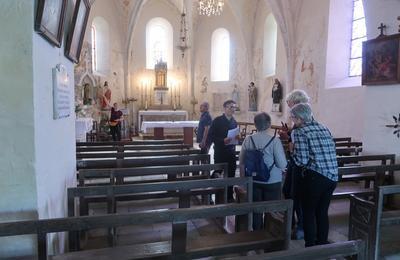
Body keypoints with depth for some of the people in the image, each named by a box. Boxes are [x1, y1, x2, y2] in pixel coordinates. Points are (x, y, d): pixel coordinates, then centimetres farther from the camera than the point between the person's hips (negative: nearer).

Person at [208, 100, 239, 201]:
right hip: (220, 152, -5)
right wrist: (223, 140, -24)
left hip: (231, 152, 5)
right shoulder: (217, 120, -8)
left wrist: (236, 138, -3)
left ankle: (230, 197, 24)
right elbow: (210, 137, -12)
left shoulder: (234, 122, 10)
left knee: (231, 175, 10)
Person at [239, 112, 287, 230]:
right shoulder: (275, 141, -16)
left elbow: (241, 161, 0)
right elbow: (282, 164, -14)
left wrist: (243, 178, 13)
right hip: (272, 182, -3)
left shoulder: (248, 139, -7)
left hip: (253, 181, 3)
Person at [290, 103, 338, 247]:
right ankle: (323, 245, 30)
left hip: (314, 177, -7)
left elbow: (301, 161, -16)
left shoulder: (299, 132, -10)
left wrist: (293, 148, 1)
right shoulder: (324, 128, 10)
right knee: (322, 212, 18)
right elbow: (331, 152, 16)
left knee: (308, 213, 9)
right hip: (332, 176, 7)